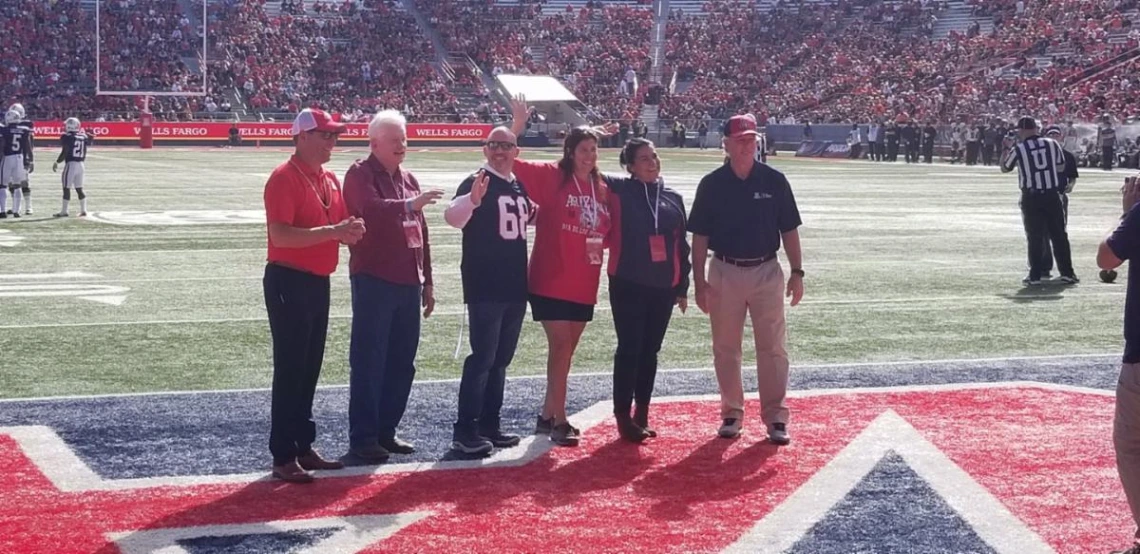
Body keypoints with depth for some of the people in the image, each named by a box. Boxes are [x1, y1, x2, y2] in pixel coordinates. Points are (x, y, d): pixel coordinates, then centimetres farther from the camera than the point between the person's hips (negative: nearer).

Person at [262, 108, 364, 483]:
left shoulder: (330, 180, 13)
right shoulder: (285, 178, -14)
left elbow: (337, 226, 22)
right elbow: (280, 234, -24)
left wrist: (350, 231, -1)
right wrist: (331, 232, -28)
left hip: (319, 282, 9)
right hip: (290, 282, -9)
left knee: (310, 369, 14)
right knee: (290, 370, -6)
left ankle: (304, 447, 24)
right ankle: (283, 457, -2)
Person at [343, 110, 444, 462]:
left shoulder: (407, 179, 18)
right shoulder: (360, 175, -6)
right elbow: (371, 209, -27)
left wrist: (427, 282, 20)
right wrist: (409, 205, -38)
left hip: (408, 283, 8)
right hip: (374, 281, -8)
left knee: (402, 363, 11)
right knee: (369, 362, -6)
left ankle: (386, 430, 20)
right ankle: (362, 438, -3)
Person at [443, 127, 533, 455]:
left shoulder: (519, 186, 12)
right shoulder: (477, 183, -11)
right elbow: (453, 217, -29)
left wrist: (536, 215, 9)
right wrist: (472, 199, -49)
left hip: (515, 287, 8)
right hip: (485, 288, -8)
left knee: (501, 359, 13)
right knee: (482, 358, -10)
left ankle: (489, 425, 21)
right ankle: (464, 431, -8)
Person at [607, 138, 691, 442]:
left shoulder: (673, 198, 8)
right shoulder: (619, 191, -3)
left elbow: (681, 245, 12)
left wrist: (682, 286, 12)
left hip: (663, 287, 4)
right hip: (628, 285, -4)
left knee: (650, 351, 11)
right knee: (629, 349, -2)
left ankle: (642, 415, 20)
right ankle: (624, 417, 5)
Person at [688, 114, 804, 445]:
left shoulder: (774, 181, -1)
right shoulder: (711, 184, -1)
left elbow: (789, 230, 4)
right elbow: (700, 236, 2)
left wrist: (797, 272, -2)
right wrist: (698, 280, -2)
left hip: (767, 272, 0)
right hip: (724, 273, 0)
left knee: (773, 348, 0)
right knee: (725, 349, 8)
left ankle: (776, 417, 5)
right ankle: (732, 413, 20)